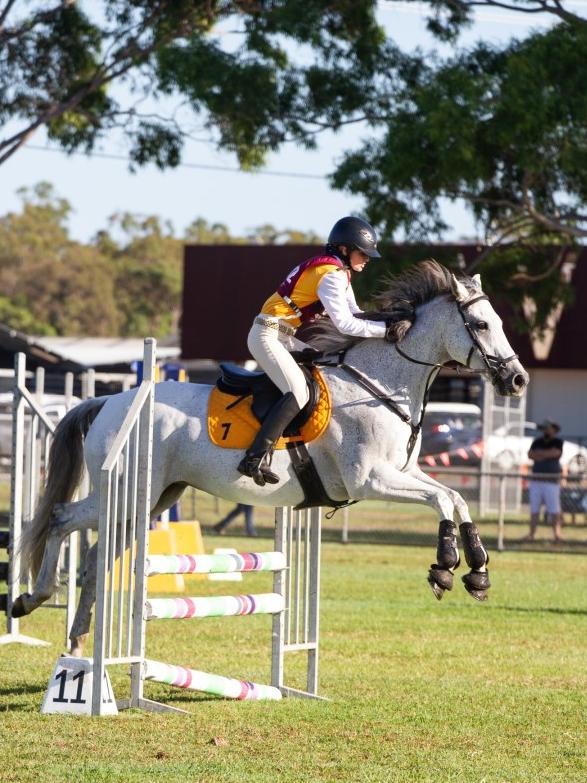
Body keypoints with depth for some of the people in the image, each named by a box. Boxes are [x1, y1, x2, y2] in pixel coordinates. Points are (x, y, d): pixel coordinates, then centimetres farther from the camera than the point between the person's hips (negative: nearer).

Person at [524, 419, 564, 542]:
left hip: (552, 481, -4)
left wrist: (540, 453, -4)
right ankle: (532, 533, 5)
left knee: (554, 509, -9)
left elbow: (555, 453, -14)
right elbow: (530, 455, -1)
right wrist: (547, 454, -11)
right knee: (534, 509, 3)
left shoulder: (558, 442, 5)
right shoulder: (537, 442, 14)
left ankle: (557, 533, -10)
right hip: (536, 480, 4)